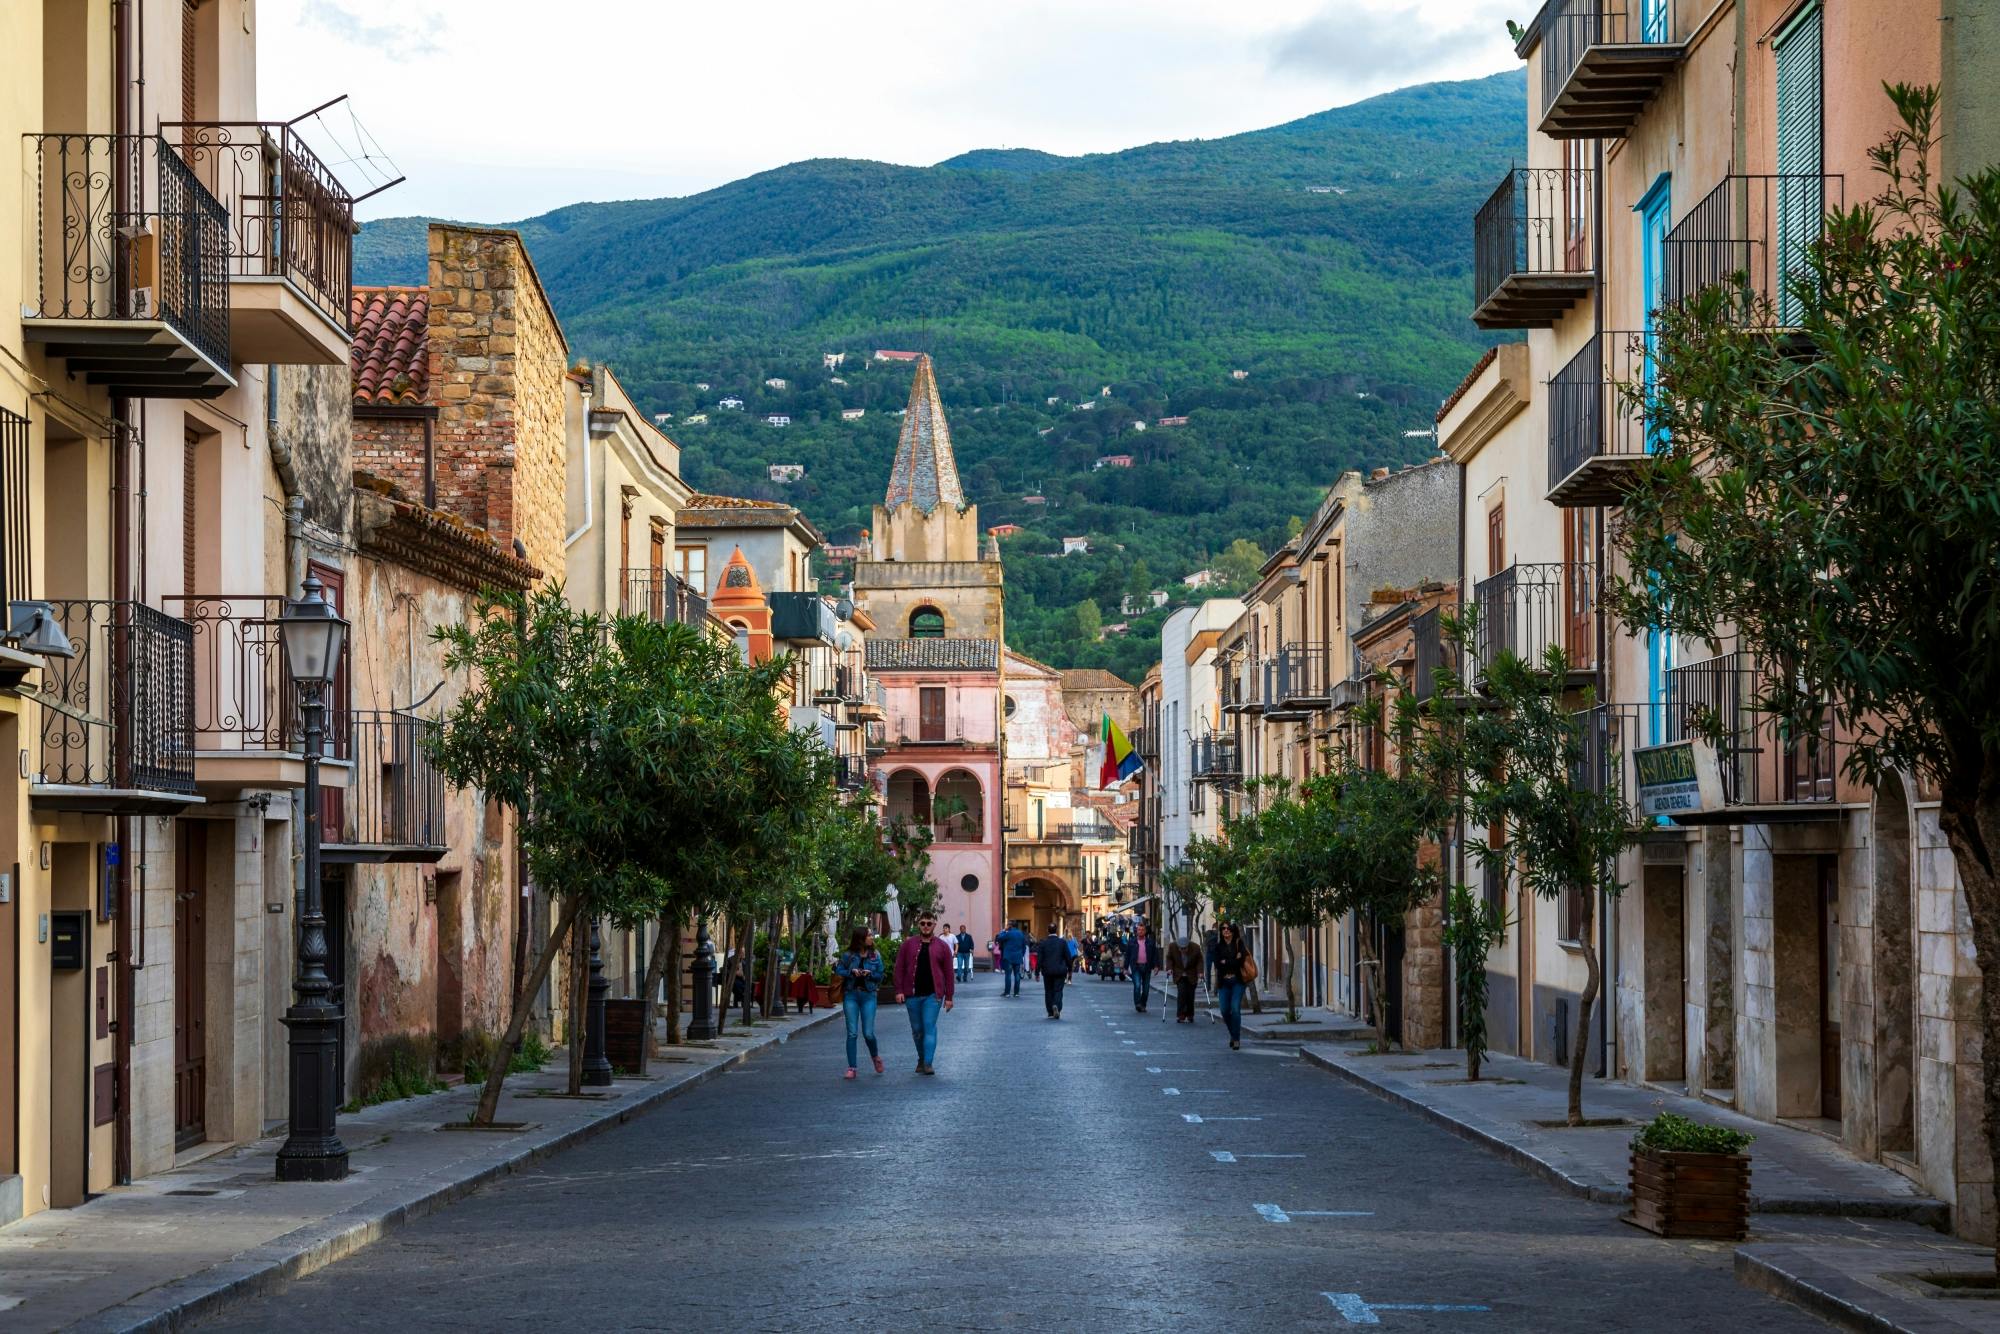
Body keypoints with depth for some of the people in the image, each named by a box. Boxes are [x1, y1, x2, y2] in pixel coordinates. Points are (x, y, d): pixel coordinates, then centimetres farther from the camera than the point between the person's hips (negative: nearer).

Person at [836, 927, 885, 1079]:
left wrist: (870, 974, -13)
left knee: (868, 1033, -4)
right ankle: (851, 1068, 2)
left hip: (868, 995, 0)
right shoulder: (848, 955, 0)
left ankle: (875, 1056, 28)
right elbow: (838, 971, 2)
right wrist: (851, 972, -15)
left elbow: (880, 975, 6)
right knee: (852, 1033, -3)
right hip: (851, 995, 0)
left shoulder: (875, 956, 3)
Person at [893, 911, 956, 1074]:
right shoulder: (909, 944, 5)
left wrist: (948, 997, 1)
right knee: (917, 1030, 10)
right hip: (912, 995, 2)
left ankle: (928, 1063, -12)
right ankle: (921, 1059, 27)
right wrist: (899, 991, -5)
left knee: (930, 1027, -10)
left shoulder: (942, 946, 3)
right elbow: (899, 968, 4)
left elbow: (948, 973, 4)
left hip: (933, 995, -2)